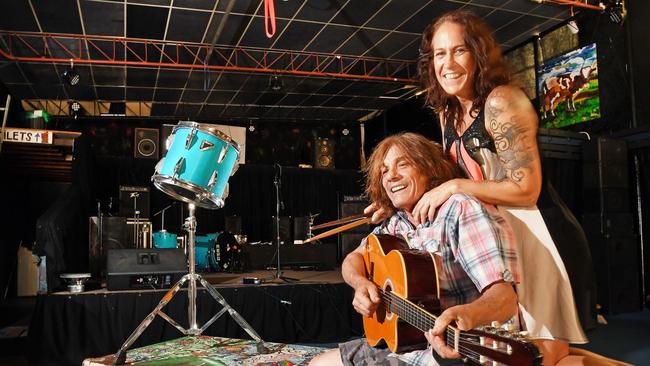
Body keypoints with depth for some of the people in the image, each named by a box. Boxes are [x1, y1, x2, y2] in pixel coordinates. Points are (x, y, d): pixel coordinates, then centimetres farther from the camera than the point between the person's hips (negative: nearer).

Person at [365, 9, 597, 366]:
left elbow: (526, 189, -20)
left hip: (539, 236, -8)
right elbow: (452, 183, 16)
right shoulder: (448, 112, 9)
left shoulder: (500, 101, -16)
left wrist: (453, 187, -18)